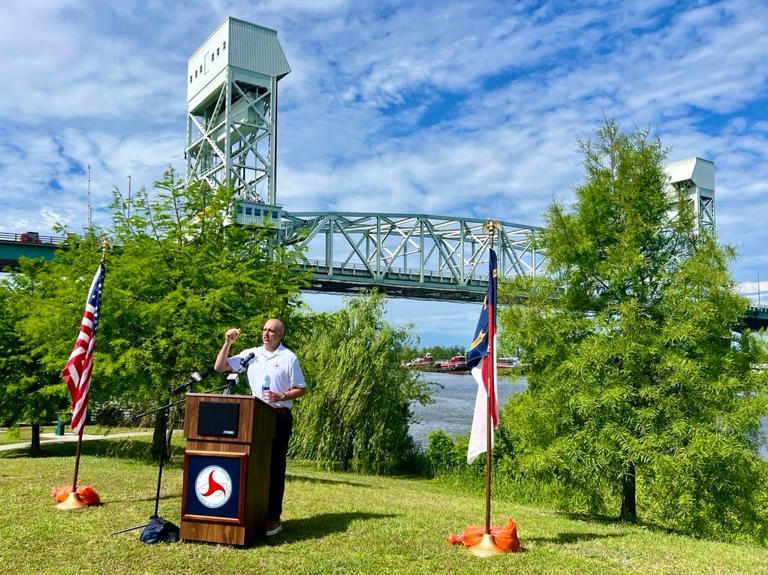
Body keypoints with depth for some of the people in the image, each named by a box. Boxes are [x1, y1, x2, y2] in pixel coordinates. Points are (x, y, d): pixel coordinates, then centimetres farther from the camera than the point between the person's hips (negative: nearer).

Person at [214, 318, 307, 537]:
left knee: (275, 467, -1)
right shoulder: (251, 354, 11)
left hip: (279, 417, -4)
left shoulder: (289, 358, 0)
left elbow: (301, 389, 0)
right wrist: (227, 343, 0)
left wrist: (281, 397, -16)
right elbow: (219, 367, 12)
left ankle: (273, 518, 6)